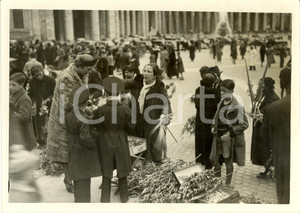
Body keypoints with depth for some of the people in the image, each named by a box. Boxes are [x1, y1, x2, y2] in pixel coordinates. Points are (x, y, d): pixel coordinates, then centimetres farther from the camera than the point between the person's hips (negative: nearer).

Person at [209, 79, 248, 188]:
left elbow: (244, 124, -18)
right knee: (213, 159, 13)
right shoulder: (221, 103, 5)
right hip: (218, 137, 7)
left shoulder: (237, 107, -17)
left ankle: (227, 184, 25)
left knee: (228, 162, 8)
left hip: (229, 139, -7)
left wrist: (230, 133, -21)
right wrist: (213, 127, 5)